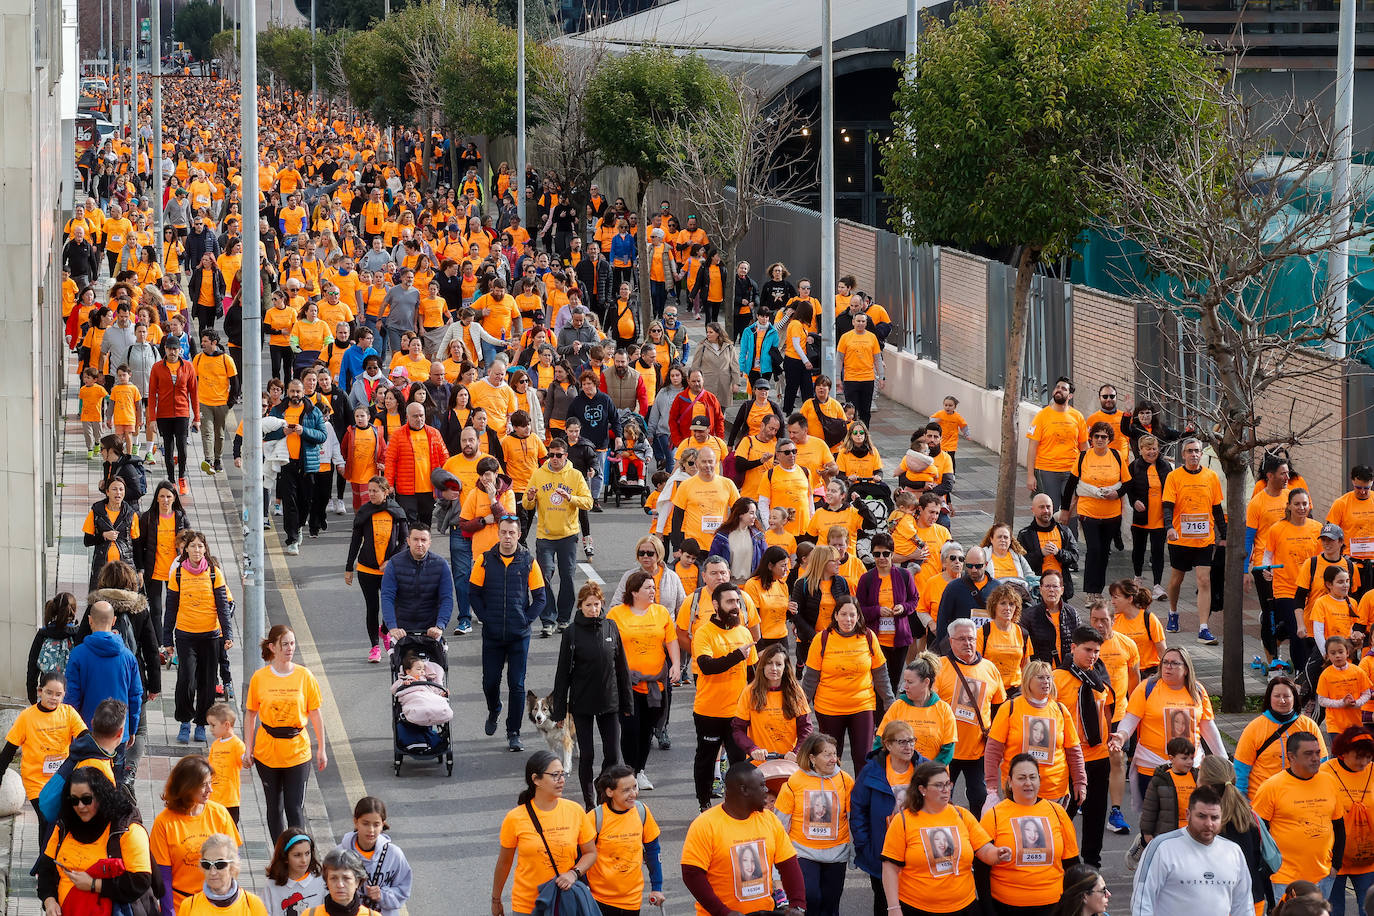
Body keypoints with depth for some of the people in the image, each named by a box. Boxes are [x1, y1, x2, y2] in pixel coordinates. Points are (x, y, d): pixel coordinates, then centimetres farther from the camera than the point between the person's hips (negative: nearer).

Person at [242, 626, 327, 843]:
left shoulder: (304, 676, -3)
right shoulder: (259, 677, -2)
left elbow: (315, 714, 2)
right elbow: (250, 714, 4)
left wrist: (321, 749, 2)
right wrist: (248, 748, 1)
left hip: (297, 752, -1)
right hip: (267, 752, 1)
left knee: (295, 809, -4)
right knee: (274, 807, 11)